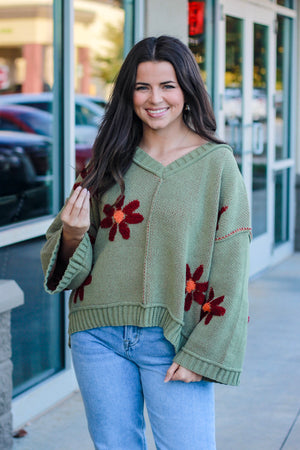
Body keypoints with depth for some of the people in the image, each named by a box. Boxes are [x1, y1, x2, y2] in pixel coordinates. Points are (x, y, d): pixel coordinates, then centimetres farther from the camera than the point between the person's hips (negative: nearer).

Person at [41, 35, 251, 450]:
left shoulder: (217, 164, -4)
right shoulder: (109, 160, 7)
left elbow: (230, 270, -5)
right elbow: (68, 257, 12)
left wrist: (203, 353, -9)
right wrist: (72, 236, -11)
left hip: (173, 339, -3)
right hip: (99, 337, 3)